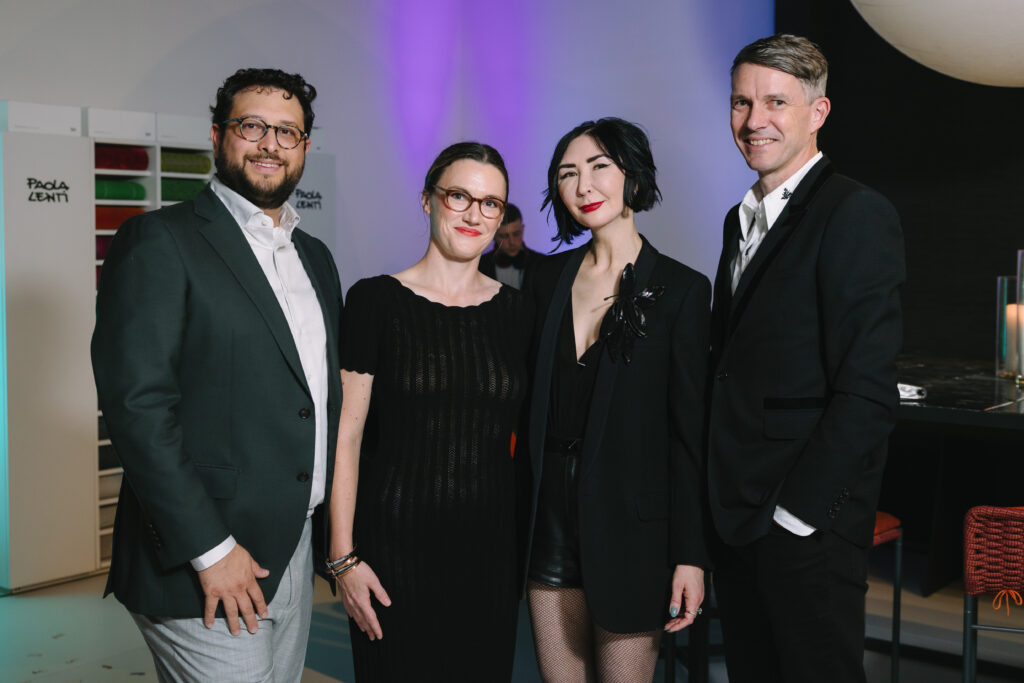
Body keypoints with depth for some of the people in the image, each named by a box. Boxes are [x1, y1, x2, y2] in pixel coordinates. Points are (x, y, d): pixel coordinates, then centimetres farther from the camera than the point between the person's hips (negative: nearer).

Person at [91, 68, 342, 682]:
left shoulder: (316, 258, 14)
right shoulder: (159, 241, -8)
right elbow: (137, 404, -16)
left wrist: (334, 533, 12)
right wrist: (210, 549, -18)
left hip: (294, 556, 7)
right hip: (201, 571, -7)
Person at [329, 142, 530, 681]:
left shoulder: (514, 312, 6)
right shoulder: (376, 301, -5)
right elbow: (346, 434, -6)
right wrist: (344, 556, -9)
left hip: (492, 545, 4)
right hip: (397, 541, -3)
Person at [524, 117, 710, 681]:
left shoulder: (681, 289, -5)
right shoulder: (549, 279, 8)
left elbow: (690, 429, -7)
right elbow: (533, 402, 12)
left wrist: (690, 554, -9)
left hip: (630, 521, -4)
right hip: (550, 514, 4)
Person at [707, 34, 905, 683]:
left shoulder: (856, 214, -12)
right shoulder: (742, 219, 15)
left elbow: (866, 391, -19)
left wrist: (796, 512, -18)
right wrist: (723, 502, 10)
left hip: (808, 525, -8)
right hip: (736, 518, 8)